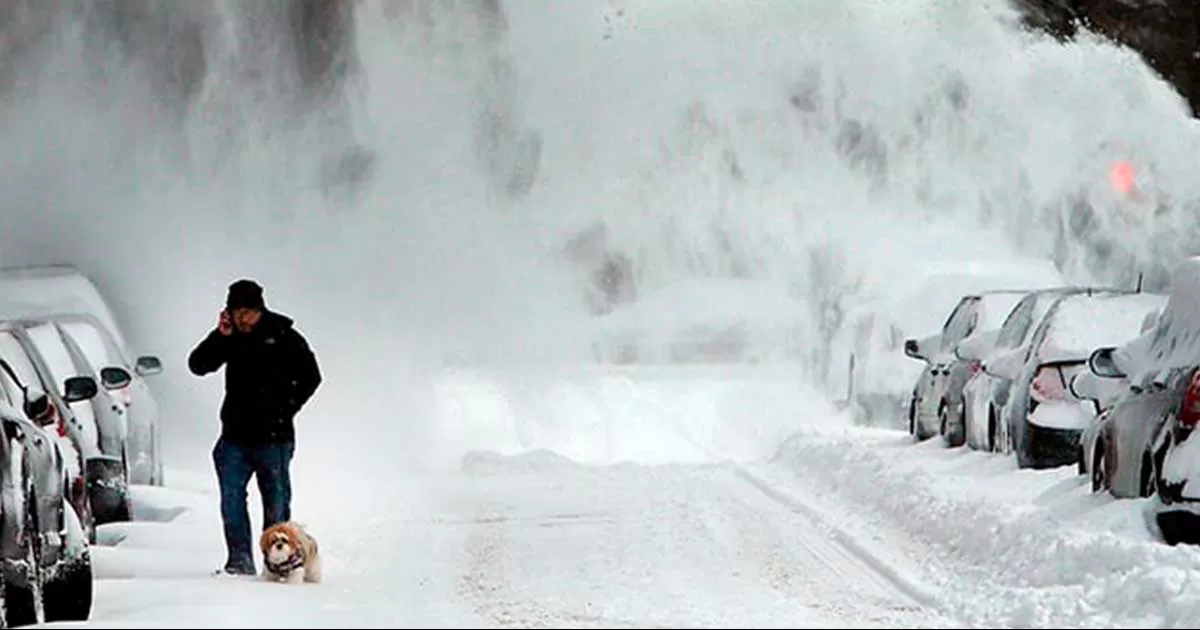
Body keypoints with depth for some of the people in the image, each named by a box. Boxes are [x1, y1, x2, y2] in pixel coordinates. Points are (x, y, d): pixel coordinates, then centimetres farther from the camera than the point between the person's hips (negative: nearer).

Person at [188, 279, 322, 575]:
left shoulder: (284, 337, -2)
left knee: (275, 500, 3)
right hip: (236, 434, 3)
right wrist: (220, 337, -10)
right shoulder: (231, 337, 7)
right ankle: (240, 559, 0)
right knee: (231, 498, -3)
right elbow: (198, 365, 2)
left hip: (273, 436, -3)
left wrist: (286, 409, -3)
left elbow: (310, 377, 4)